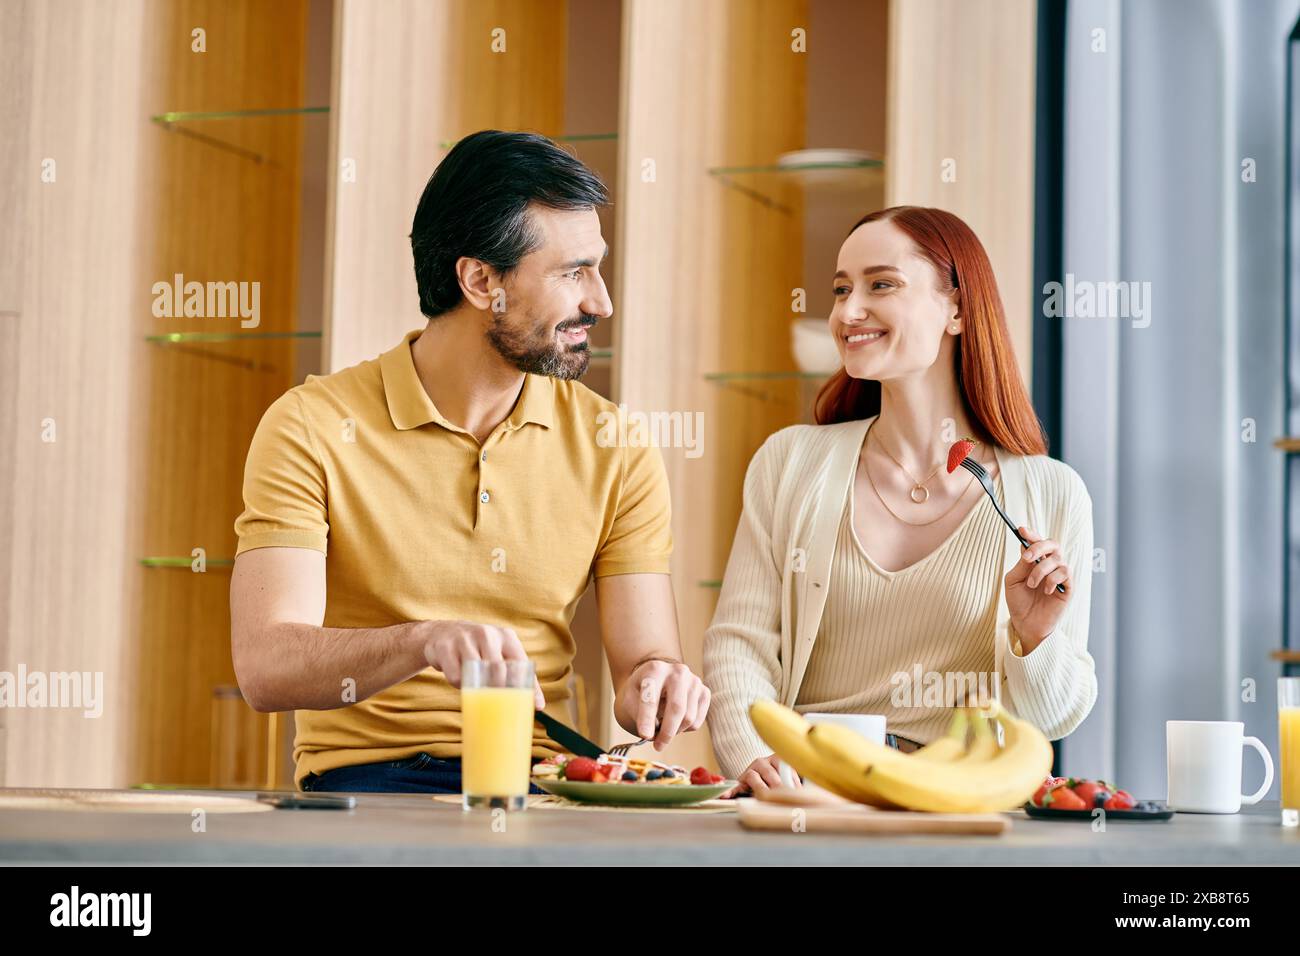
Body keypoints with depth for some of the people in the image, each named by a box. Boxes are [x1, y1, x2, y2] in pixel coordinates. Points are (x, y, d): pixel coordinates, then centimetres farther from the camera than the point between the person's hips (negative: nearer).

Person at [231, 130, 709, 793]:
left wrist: (656, 684, -23)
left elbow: (645, 658, 2)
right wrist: (424, 642, -35)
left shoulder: (615, 452, 6)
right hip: (367, 781, -6)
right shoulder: (311, 428, -6)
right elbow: (264, 669, -17)